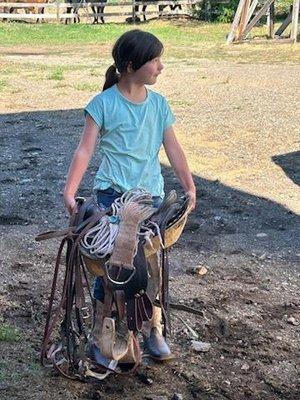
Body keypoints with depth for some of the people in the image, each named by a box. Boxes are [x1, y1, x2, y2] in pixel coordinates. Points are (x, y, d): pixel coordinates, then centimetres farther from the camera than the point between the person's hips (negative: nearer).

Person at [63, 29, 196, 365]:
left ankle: (154, 332, 25)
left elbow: (173, 149, 9)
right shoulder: (104, 103, -8)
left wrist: (189, 187, 3)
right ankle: (99, 338, 14)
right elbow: (85, 150, -11)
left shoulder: (158, 104, 5)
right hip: (113, 195, -4)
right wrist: (69, 192, -20)